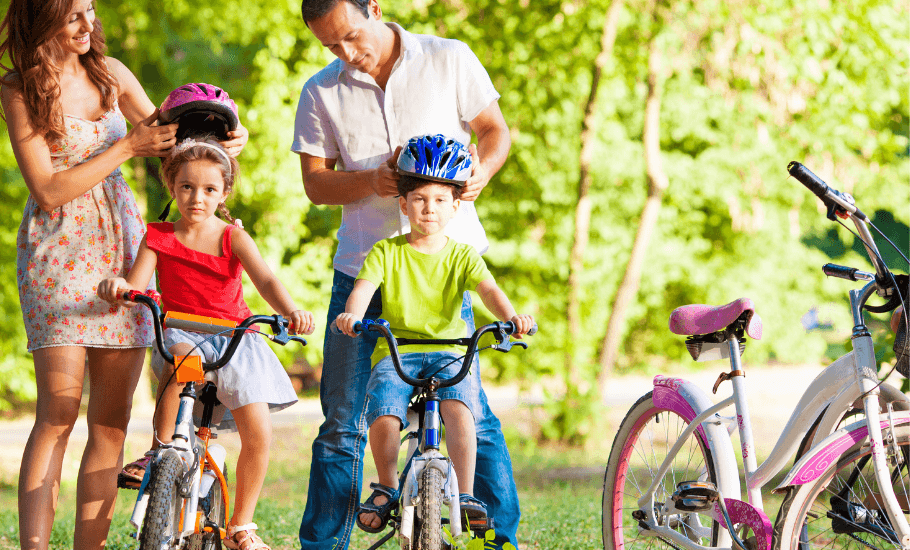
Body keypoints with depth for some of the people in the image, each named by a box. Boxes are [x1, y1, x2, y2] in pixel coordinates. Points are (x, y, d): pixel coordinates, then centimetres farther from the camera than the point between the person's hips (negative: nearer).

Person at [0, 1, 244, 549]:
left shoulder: (109, 73, 9)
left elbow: (164, 139, 19)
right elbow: (49, 190, -11)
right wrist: (128, 146, -16)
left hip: (121, 244, 5)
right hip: (57, 252, -5)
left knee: (111, 420, 0)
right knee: (59, 411, -15)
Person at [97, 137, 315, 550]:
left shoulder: (233, 238, 0)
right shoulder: (158, 237, 3)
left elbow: (265, 280, -16)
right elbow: (136, 286, -10)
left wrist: (291, 311, -38)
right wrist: (117, 286, -36)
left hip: (234, 339, 1)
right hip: (182, 334, -1)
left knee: (258, 434, -13)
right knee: (179, 360, -40)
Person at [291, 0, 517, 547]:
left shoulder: (449, 60, 1)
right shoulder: (321, 93, 5)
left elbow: (495, 128, 9)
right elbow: (316, 182, 5)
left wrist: (480, 172, -13)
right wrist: (372, 180, -15)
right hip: (361, 267, 2)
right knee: (342, 420, 3)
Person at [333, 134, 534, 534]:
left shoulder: (461, 256, 8)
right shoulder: (386, 253, 7)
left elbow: (488, 289, -9)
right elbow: (363, 287, -9)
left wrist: (511, 317, -31)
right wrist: (352, 314, -33)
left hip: (448, 354, 0)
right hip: (395, 352, 0)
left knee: (458, 407, -31)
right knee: (383, 415, -26)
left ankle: (465, 494, -26)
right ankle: (387, 487, -1)